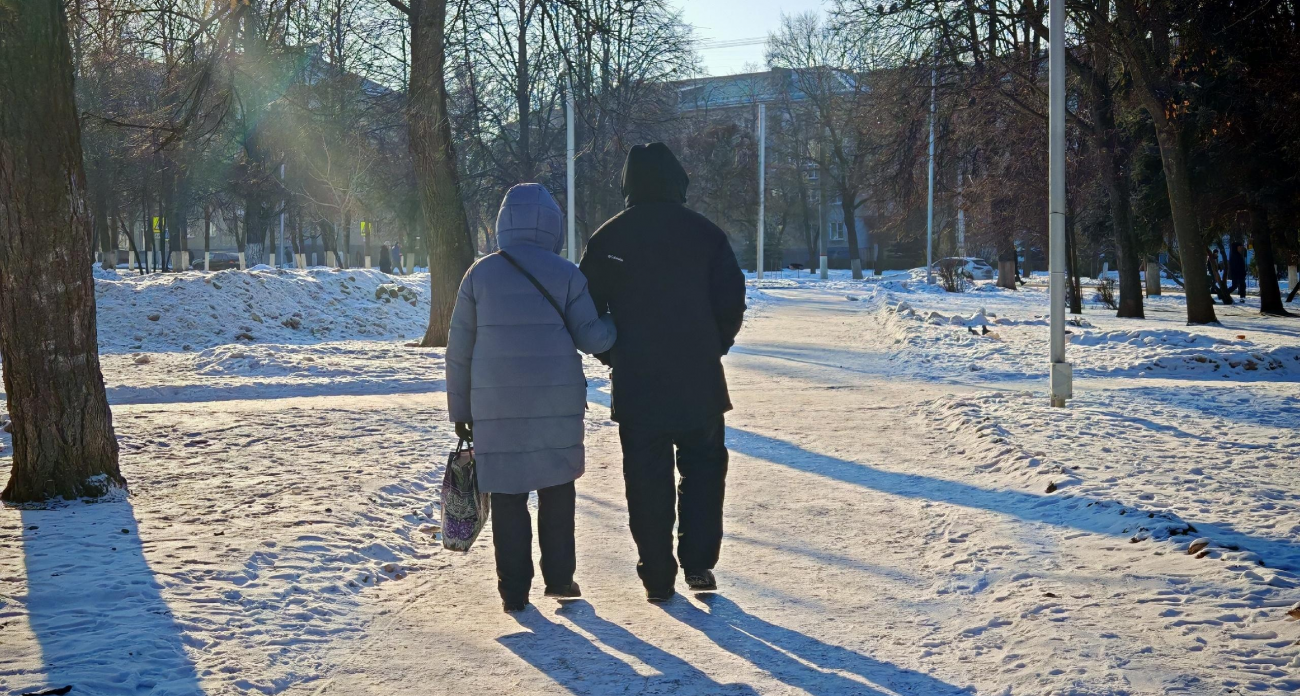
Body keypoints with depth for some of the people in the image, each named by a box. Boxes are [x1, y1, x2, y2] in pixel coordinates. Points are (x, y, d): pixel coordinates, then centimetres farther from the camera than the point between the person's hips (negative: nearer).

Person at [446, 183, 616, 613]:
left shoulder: (480, 274, 2)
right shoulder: (566, 275, -1)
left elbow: (459, 349, 4)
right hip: (558, 404, 0)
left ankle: (514, 590, 7)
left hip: (496, 408, 0)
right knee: (557, 490, 14)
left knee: (507, 495, 6)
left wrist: (460, 409, 11)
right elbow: (591, 338, -2)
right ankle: (559, 578, 16)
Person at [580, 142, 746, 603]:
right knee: (703, 467, 13)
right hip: (699, 380, 0)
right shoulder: (705, 233, -2)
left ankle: (657, 577, 7)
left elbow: (588, 309, 2)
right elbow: (732, 301, -1)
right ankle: (698, 564, 7)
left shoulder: (607, 238, 0)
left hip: (635, 381, 0)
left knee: (647, 478, 6)